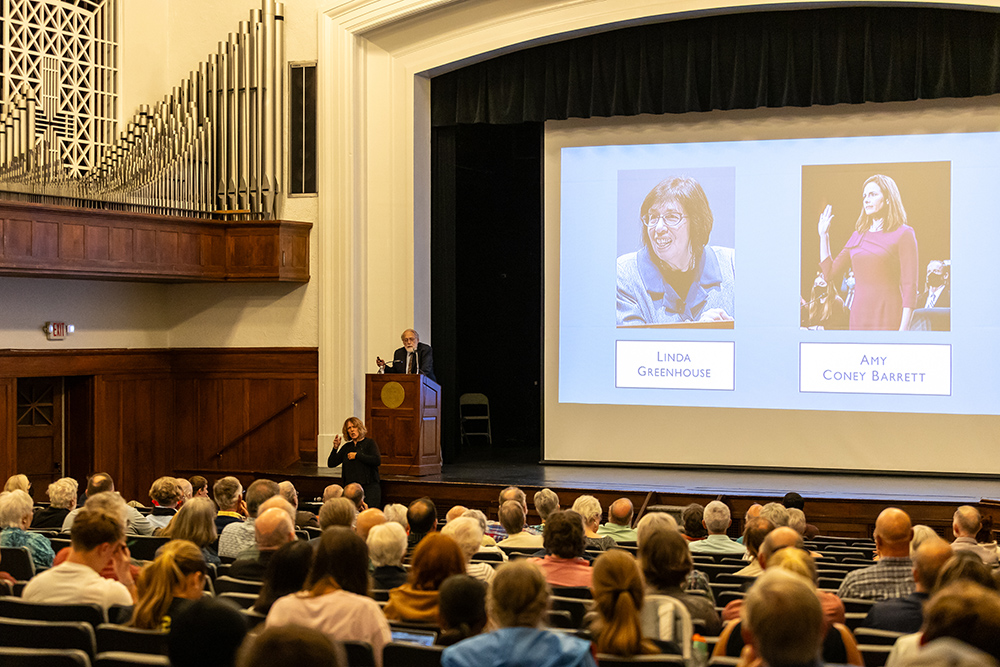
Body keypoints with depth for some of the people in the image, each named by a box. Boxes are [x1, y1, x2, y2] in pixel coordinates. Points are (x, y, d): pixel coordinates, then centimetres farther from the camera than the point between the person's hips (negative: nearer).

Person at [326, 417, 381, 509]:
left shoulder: (370, 443, 3)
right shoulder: (346, 447, 16)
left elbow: (377, 461, -14)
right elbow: (331, 464, 14)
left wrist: (357, 455, -10)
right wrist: (335, 448, 0)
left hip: (369, 487, -4)